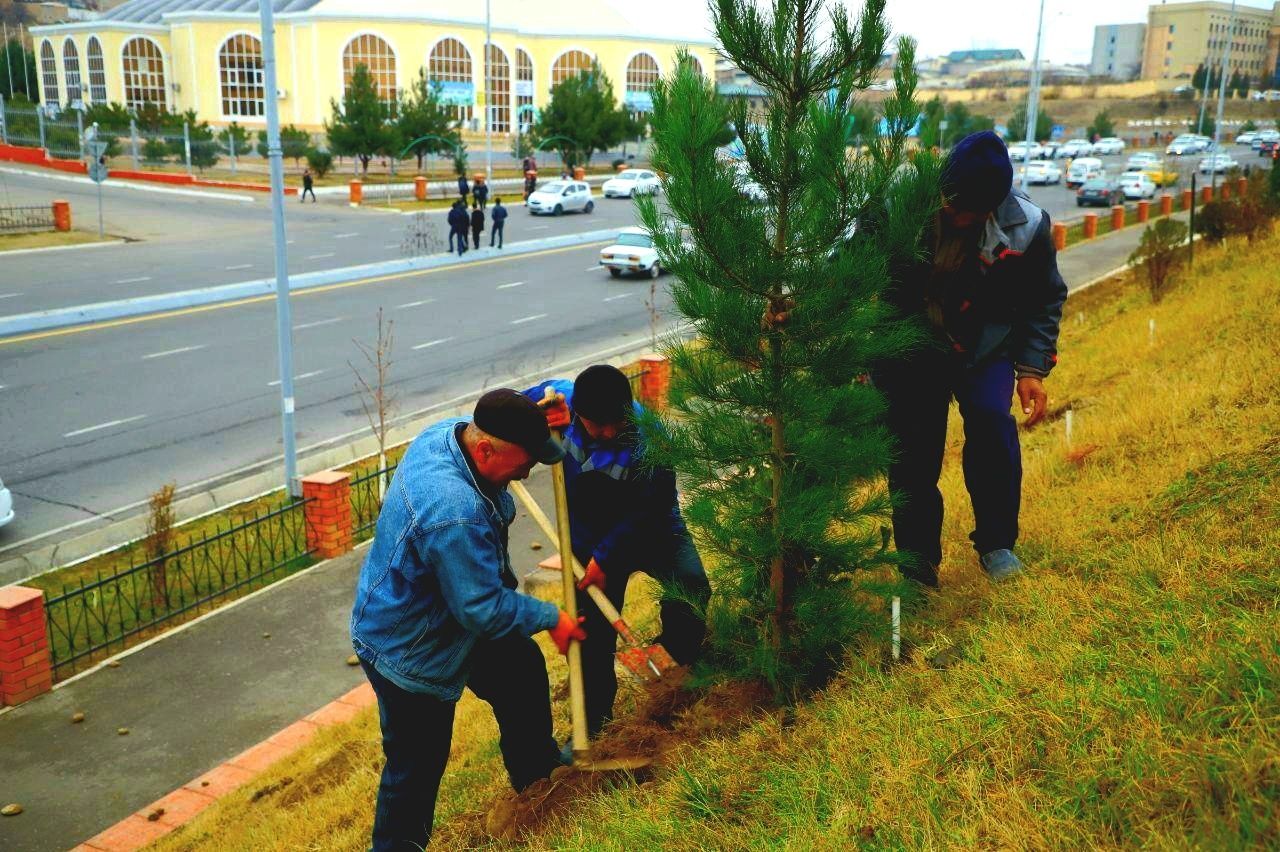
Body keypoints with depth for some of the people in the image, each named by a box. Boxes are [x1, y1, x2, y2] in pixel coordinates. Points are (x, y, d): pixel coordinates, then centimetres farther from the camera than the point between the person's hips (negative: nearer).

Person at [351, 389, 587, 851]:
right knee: (418, 764, 6)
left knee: (523, 669, 23)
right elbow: (484, 610, -31)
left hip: (447, 615, 10)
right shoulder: (455, 513, -42)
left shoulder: (451, 430, -15)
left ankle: (535, 766, 48)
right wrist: (550, 618, -16)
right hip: (409, 651, -10)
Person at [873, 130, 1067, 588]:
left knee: (990, 418, -22)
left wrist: (1032, 368, -8)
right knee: (912, 447, -5)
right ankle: (917, 557, 15)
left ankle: (996, 542, -1)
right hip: (911, 350, 0)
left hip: (985, 348, 0)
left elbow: (1045, 300, 1)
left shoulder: (1025, 225, -15)